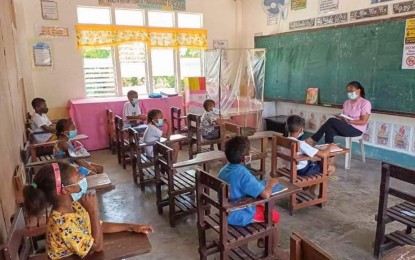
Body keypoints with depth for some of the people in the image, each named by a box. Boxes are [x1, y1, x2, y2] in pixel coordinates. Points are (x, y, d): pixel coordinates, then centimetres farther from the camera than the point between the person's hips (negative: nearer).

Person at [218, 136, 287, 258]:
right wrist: (270, 184, -12)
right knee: (275, 215, 12)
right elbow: (265, 194, -33)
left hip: (227, 212, 8)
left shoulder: (224, 170, -2)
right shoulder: (244, 174, -29)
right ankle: (275, 250, 28)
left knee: (261, 206, 28)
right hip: (241, 216, -8)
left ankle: (262, 240, 40)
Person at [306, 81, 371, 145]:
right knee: (329, 130, -28)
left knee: (332, 121, -26)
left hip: (357, 130, -6)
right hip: (346, 127, 6)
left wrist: (349, 121, -24)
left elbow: (363, 121, -10)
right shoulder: (346, 103, 14)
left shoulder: (365, 103, -5)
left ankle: (313, 139, -18)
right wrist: (340, 118, -10)